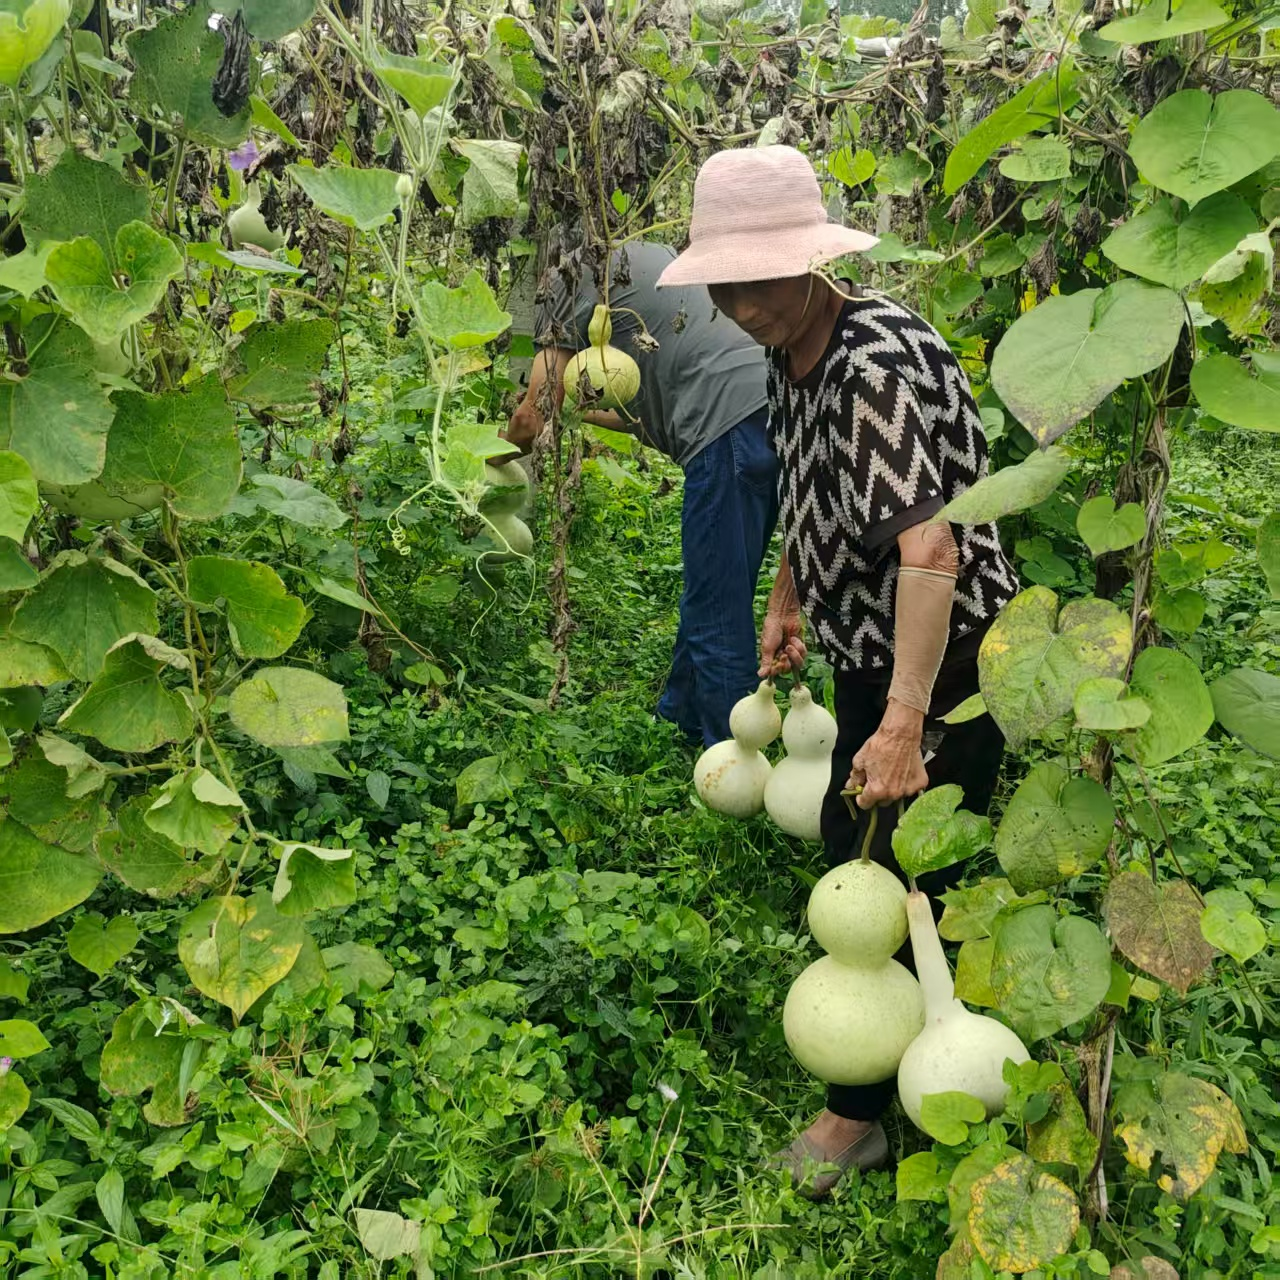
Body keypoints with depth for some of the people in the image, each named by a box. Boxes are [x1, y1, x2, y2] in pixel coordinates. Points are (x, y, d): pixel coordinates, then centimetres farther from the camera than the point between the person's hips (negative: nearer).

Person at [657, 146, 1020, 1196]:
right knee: (847, 843, 23)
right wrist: (786, 604, 20)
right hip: (871, 647, 10)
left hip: (950, 657, -10)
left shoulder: (875, 368, -29)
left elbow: (929, 545, -38)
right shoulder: (791, 348, 0)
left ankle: (861, 1115, 18)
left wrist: (905, 724, -42)